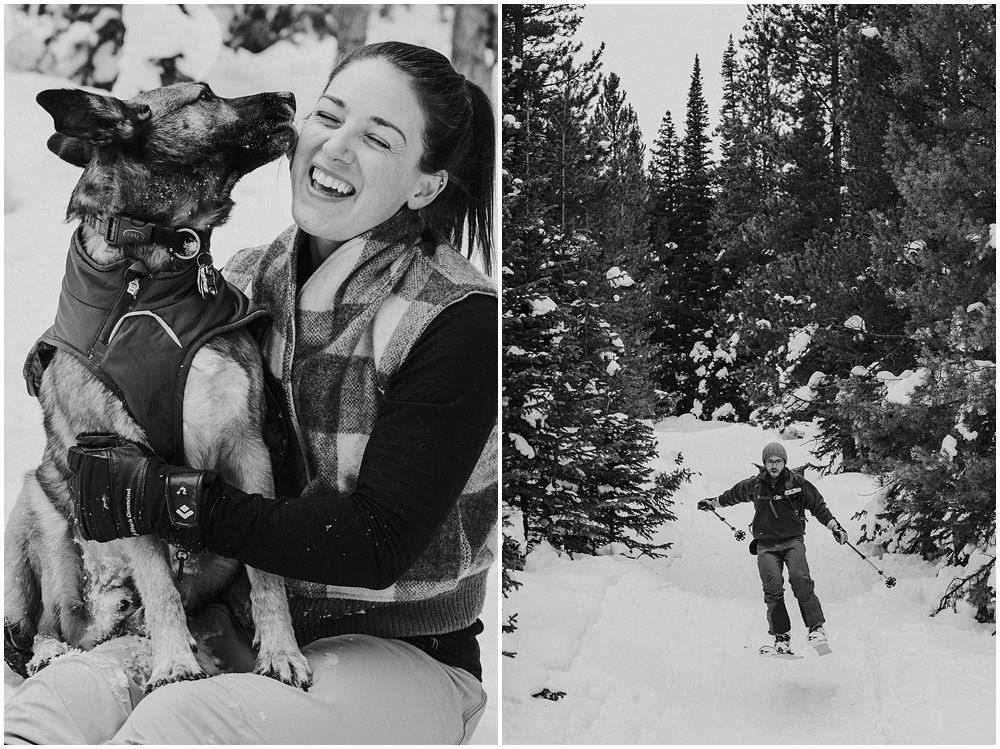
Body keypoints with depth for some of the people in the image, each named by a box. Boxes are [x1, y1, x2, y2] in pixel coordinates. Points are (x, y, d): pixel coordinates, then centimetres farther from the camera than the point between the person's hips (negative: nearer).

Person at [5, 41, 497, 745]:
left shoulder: (458, 320, -13)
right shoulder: (248, 277, 5)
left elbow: (380, 547, -19)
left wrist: (165, 498, -20)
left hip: (400, 656, -4)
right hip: (235, 626, 5)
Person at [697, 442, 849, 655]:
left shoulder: (797, 483, 2)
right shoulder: (754, 486, 9)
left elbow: (818, 506, 8)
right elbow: (733, 495, 28)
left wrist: (835, 527, -1)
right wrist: (712, 503, 40)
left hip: (792, 540, -2)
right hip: (766, 543, 2)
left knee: (800, 579, -24)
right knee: (773, 587, -14)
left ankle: (816, 627, -23)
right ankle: (781, 636, -8)